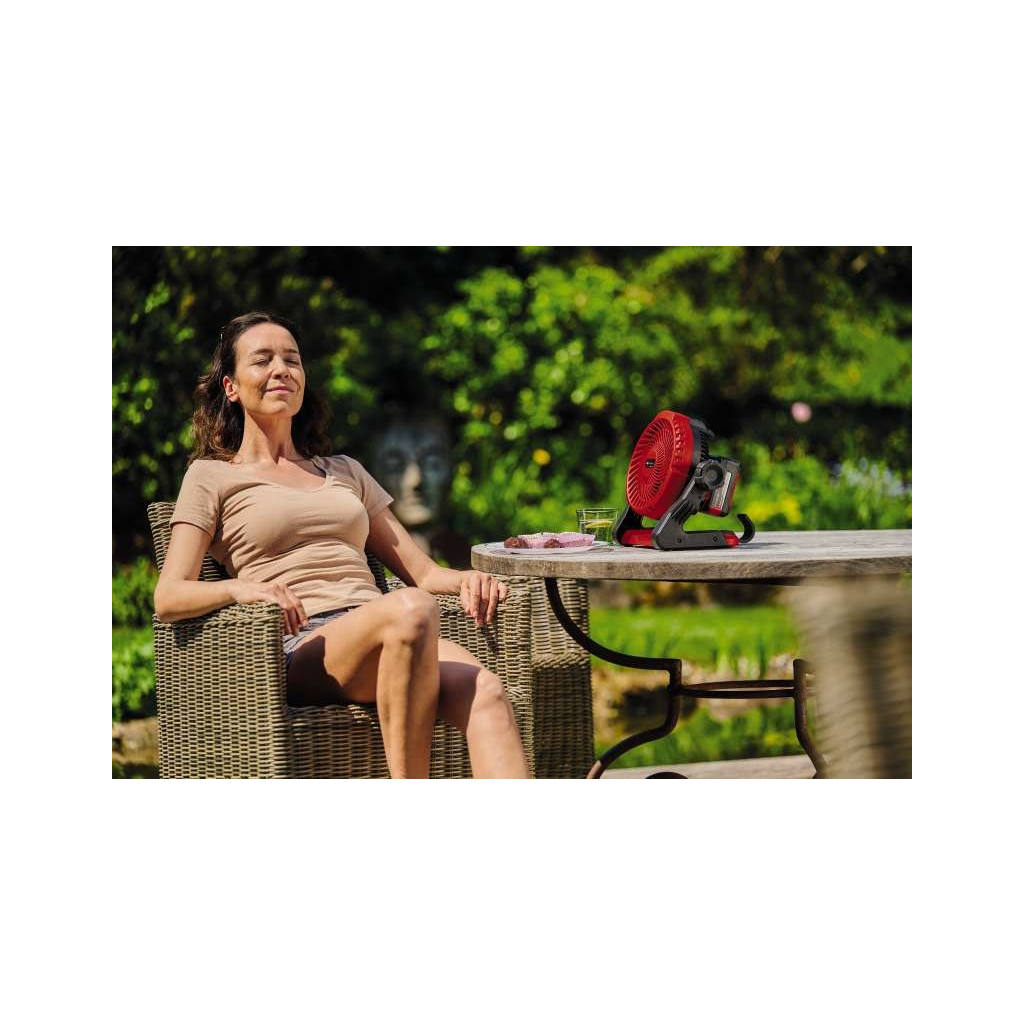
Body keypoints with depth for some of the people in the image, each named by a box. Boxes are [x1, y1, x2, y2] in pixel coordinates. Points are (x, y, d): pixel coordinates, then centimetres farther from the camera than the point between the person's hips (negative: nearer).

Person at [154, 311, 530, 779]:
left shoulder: (345, 472, 32)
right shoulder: (211, 477, 17)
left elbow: (421, 570, 25)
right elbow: (168, 597, 3)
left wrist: (466, 579, 1)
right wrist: (240, 588, -18)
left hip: (386, 643, 5)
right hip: (299, 648, -4)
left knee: (485, 691, -31)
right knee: (410, 609, -38)